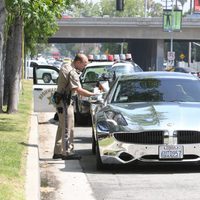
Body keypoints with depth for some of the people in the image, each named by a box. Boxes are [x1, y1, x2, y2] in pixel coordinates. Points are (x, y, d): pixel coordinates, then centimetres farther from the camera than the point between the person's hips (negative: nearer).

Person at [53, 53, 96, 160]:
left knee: (62, 126, 15)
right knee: (68, 127, -7)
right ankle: (67, 152, -6)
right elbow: (79, 90, -27)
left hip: (61, 99, 10)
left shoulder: (65, 66, 9)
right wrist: (94, 94, -24)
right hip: (65, 102, -10)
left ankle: (57, 152, 20)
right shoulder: (72, 73, -22)